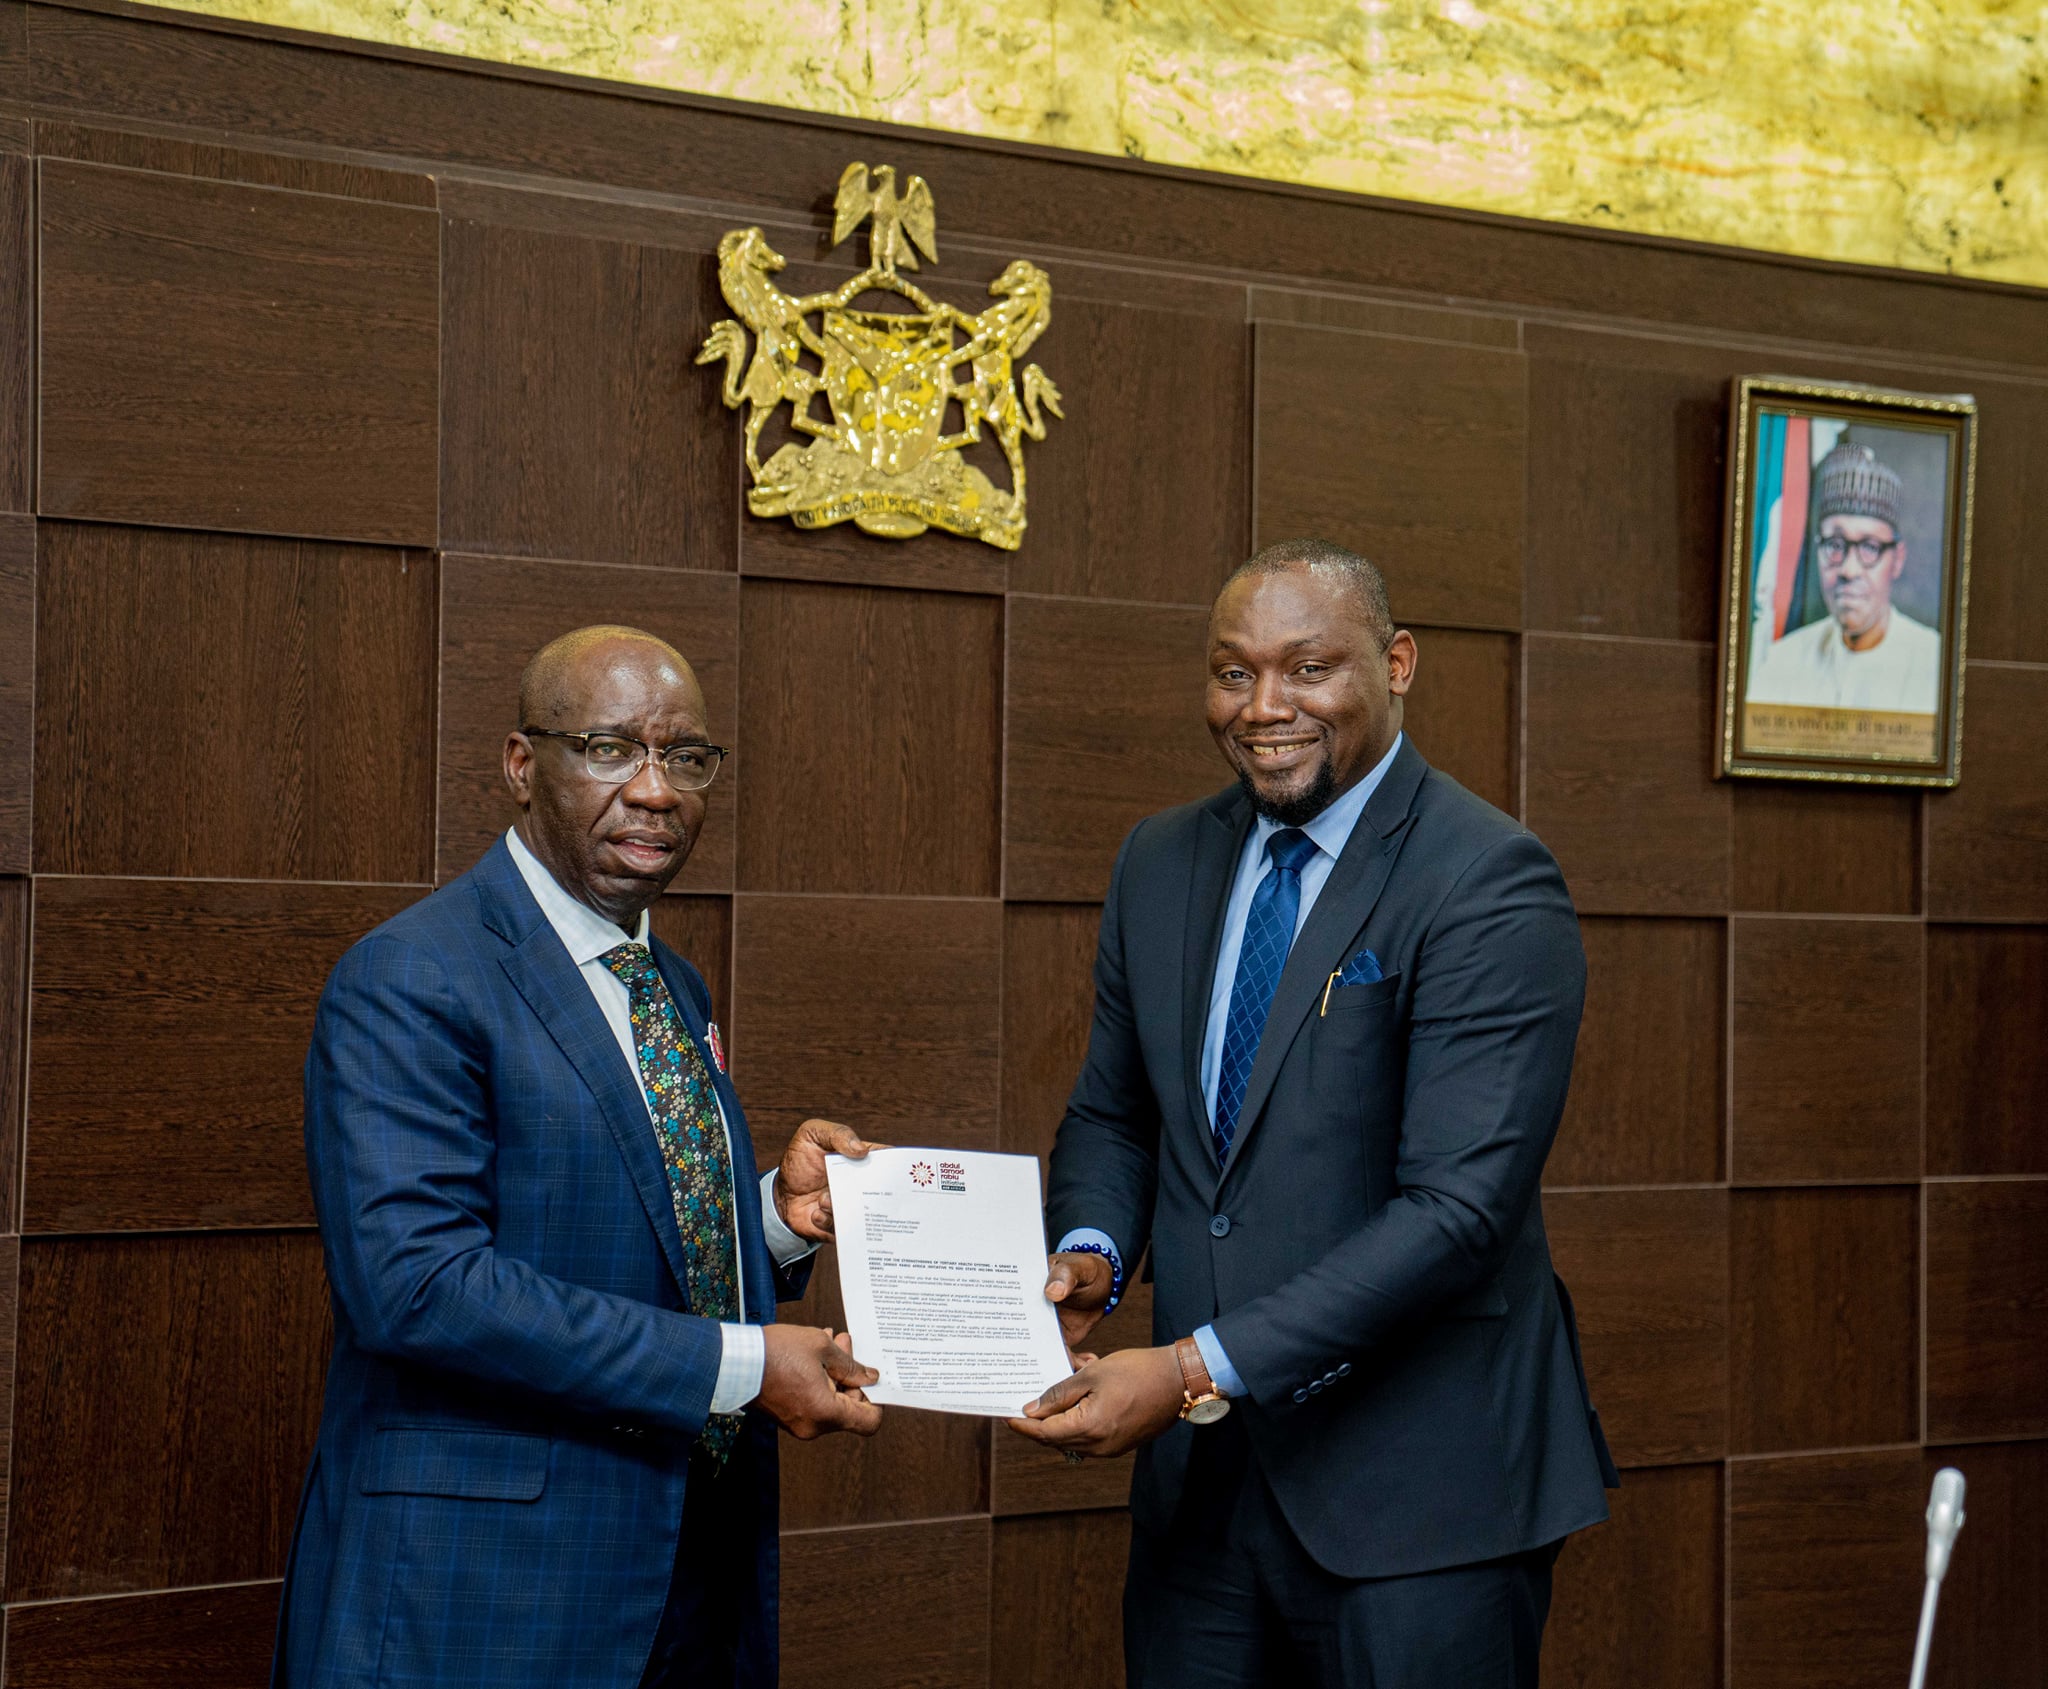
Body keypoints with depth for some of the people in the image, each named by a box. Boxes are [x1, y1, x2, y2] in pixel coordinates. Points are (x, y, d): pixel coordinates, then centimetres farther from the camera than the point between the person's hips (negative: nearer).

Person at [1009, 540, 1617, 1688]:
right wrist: (1092, 1254, -5)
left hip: (1421, 1500, -5)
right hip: (1200, 1476, 6)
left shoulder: (1490, 887, -14)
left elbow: (1457, 1206, -21)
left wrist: (1200, 1369, -24)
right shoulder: (1162, 864, 8)